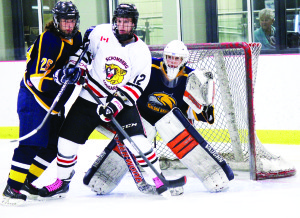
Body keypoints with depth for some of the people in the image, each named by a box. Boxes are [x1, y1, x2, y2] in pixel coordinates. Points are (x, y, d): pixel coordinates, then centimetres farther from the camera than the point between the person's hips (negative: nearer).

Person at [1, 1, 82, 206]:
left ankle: (28, 182, 17)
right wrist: (58, 77, -39)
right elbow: (37, 79, -25)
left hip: (54, 101, 9)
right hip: (34, 97, -9)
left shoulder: (76, 37, 5)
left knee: (53, 146, 7)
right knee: (31, 143, -17)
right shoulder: (48, 41, -21)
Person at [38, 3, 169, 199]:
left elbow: (137, 86, -11)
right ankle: (63, 180, 20)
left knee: (137, 139, -19)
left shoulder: (142, 51, -9)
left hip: (122, 103, -2)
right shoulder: (101, 33, -8)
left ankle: (157, 177, -4)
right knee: (68, 137, 0)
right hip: (90, 97, 2)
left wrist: (116, 104, -22)